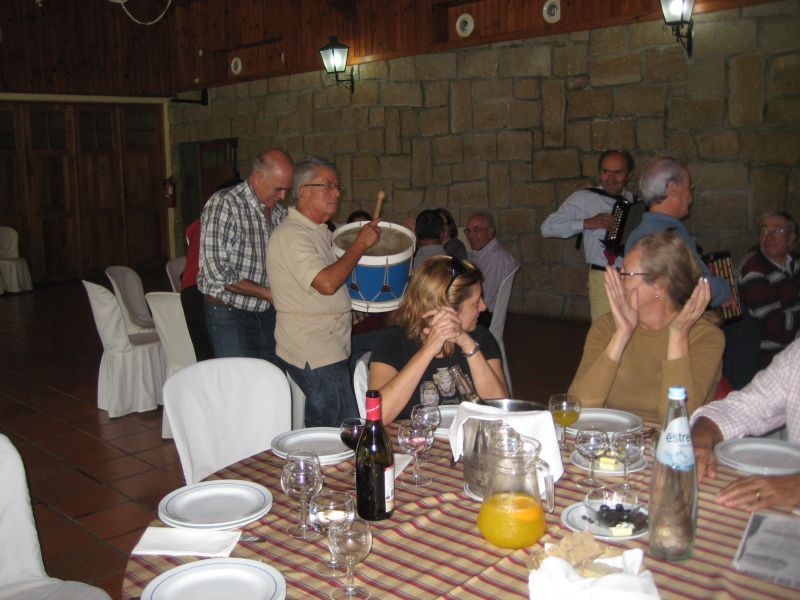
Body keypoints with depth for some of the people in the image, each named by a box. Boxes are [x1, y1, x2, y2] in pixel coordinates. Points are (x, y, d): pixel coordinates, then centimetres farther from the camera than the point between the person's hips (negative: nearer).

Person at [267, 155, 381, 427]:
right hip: (314, 355, -10)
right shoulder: (291, 235, -15)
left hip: (329, 349, 10)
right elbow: (327, 283, -27)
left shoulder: (320, 231, 17)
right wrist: (360, 244, -17)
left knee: (322, 432, 14)